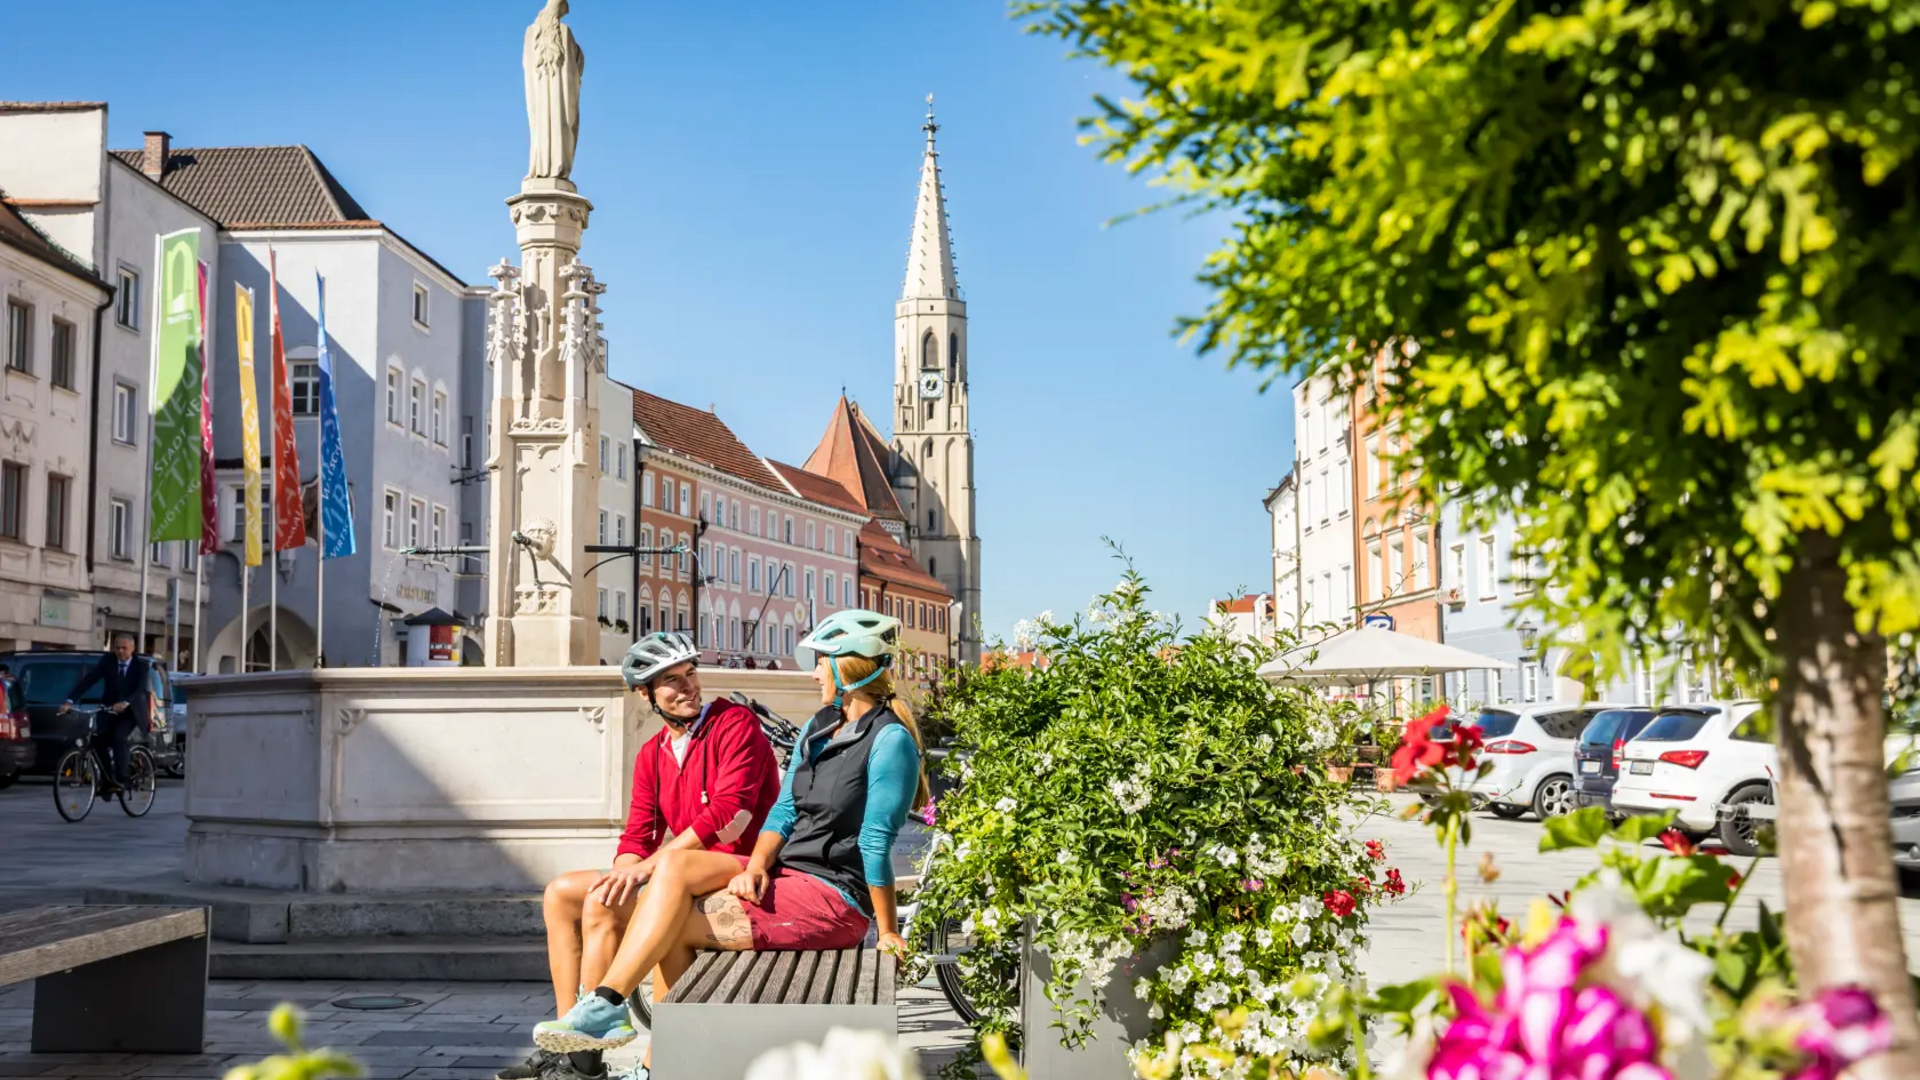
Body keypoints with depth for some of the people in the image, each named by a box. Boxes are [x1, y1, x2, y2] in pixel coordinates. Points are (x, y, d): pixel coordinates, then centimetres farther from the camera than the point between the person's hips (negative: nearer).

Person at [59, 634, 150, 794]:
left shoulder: (141, 665, -11)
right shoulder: (107, 661, -5)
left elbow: (141, 689, -25)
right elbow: (88, 679, -16)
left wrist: (126, 703, -46)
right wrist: (69, 701, -29)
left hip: (131, 710, -3)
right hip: (110, 709, 3)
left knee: (118, 737, -27)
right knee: (99, 737, -20)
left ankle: (120, 779, -22)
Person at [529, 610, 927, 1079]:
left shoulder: (890, 739, -14)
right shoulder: (818, 727, 15)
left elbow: (877, 842, -16)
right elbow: (784, 810, 9)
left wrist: (888, 933, -16)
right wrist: (757, 866, -8)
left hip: (833, 897, -8)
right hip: (784, 873, 8)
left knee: (675, 928, -17)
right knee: (675, 865, -16)